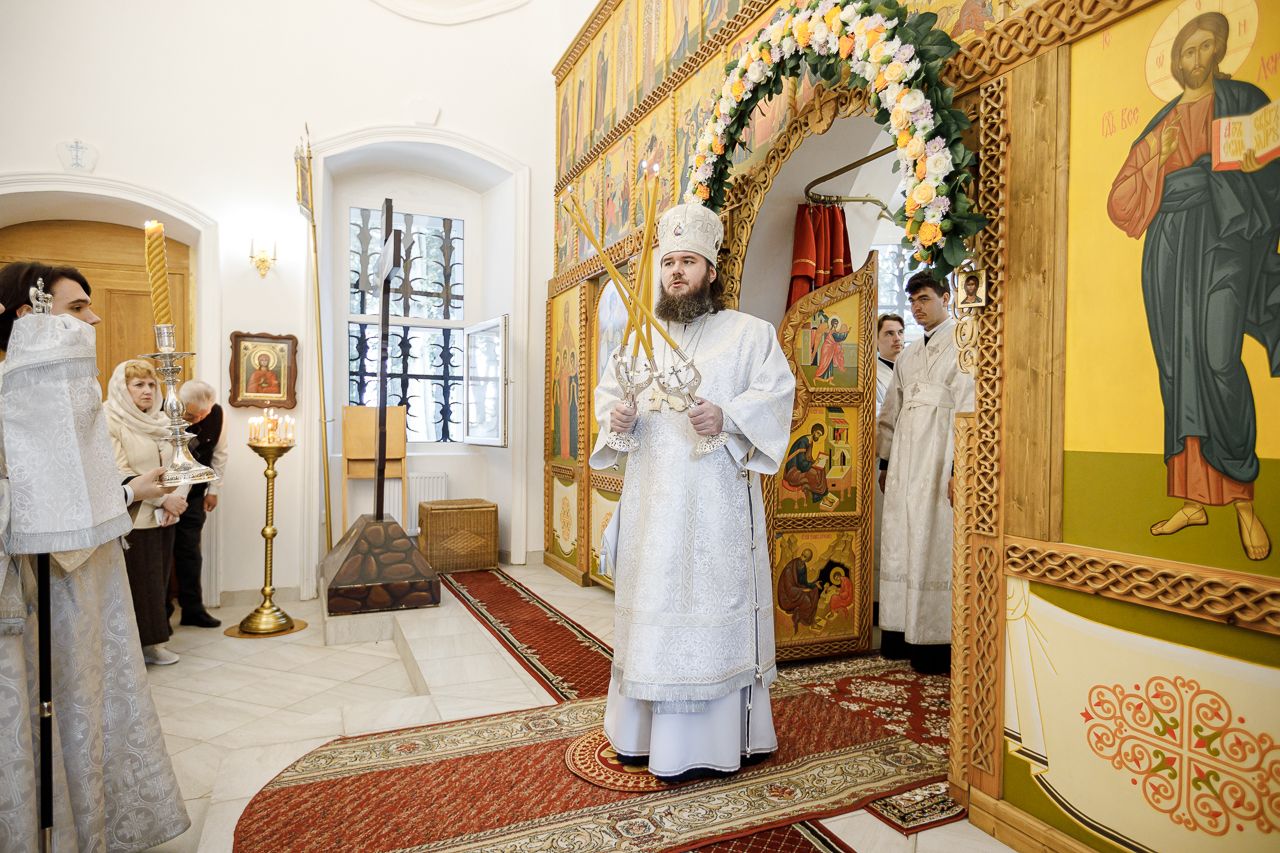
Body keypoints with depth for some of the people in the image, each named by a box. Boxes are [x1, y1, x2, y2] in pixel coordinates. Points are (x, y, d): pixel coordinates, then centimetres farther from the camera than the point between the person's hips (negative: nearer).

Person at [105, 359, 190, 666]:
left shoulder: (163, 421, 11)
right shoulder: (112, 423, -8)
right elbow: (120, 474, -15)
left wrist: (178, 498, -7)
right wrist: (162, 499, -16)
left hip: (164, 517, 6)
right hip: (134, 519, -6)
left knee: (159, 580, 10)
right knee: (141, 583, -1)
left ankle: (154, 642, 19)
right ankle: (136, 646, 11)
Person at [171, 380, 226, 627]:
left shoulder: (216, 414, -10)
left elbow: (219, 453, 5)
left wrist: (213, 490, 7)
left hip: (193, 496, 3)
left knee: (189, 552, 8)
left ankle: (193, 610, 17)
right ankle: (160, 613, 17)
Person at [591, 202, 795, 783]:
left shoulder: (748, 332, 3)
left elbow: (777, 392, -5)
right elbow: (609, 391, 20)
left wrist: (726, 417, -21)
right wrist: (618, 415, -3)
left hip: (716, 498, -4)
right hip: (652, 499, 5)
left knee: (712, 602, -1)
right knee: (652, 604, 10)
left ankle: (717, 739, 13)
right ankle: (646, 730, 24)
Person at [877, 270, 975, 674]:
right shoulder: (907, 356, 19)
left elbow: (967, 408, -12)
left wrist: (959, 468, -18)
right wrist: (885, 462, 17)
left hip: (938, 460, -7)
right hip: (903, 463, 7)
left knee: (934, 547, -4)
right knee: (900, 546, 8)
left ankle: (937, 640, 7)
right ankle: (902, 632, 18)